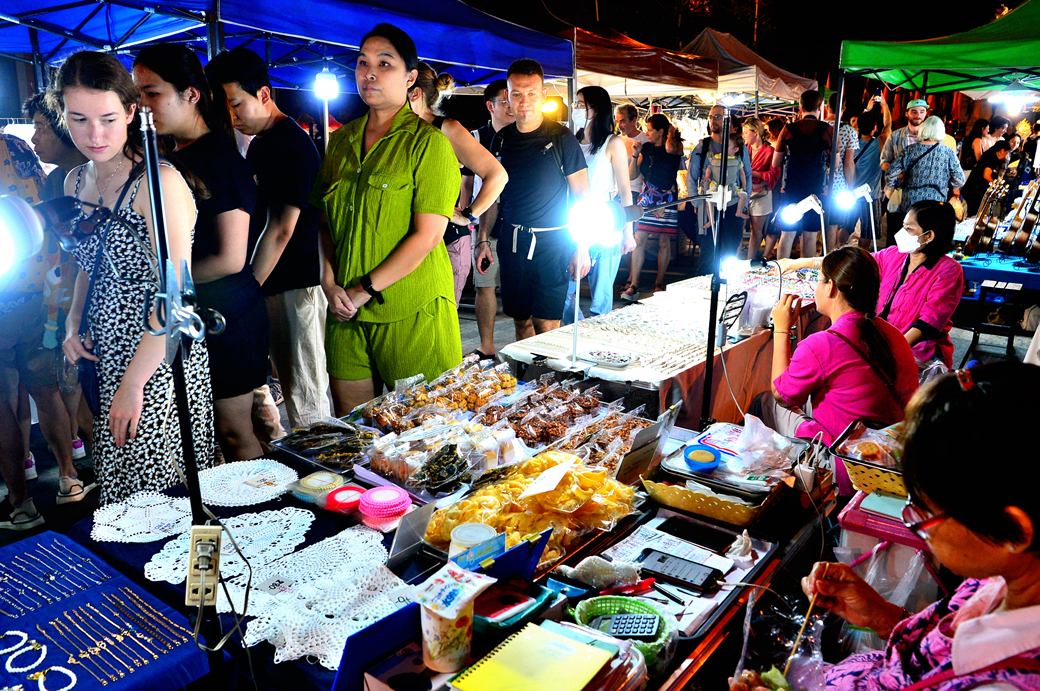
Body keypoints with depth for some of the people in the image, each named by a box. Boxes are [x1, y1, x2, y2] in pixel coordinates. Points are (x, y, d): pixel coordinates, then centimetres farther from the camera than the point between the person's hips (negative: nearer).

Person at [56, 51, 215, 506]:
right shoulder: (76, 182, 10)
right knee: (114, 501, 14)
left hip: (160, 366, -7)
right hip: (101, 363, 7)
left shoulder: (160, 182, -15)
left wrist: (133, 383, -17)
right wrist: (73, 324, 7)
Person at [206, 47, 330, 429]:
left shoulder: (292, 144, -13)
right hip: (272, 284, 9)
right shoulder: (260, 144, 17)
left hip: (297, 283, -9)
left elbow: (281, 230, -19)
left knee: (304, 391, -4)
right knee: (289, 382, 16)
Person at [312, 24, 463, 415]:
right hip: (347, 311, 5)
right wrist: (330, 283, -2)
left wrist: (364, 290, -12)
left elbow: (427, 236, -13)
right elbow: (326, 221, 15)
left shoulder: (428, 142, -6)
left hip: (412, 313, -5)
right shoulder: (341, 141, 12)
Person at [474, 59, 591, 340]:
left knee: (546, 326, -4)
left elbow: (582, 196, -4)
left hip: (552, 241, -4)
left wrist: (582, 248, -9)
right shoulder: (502, 139, 7)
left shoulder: (561, 138, -6)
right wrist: (483, 240, 8)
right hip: (512, 241, 4)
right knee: (520, 320, 12)